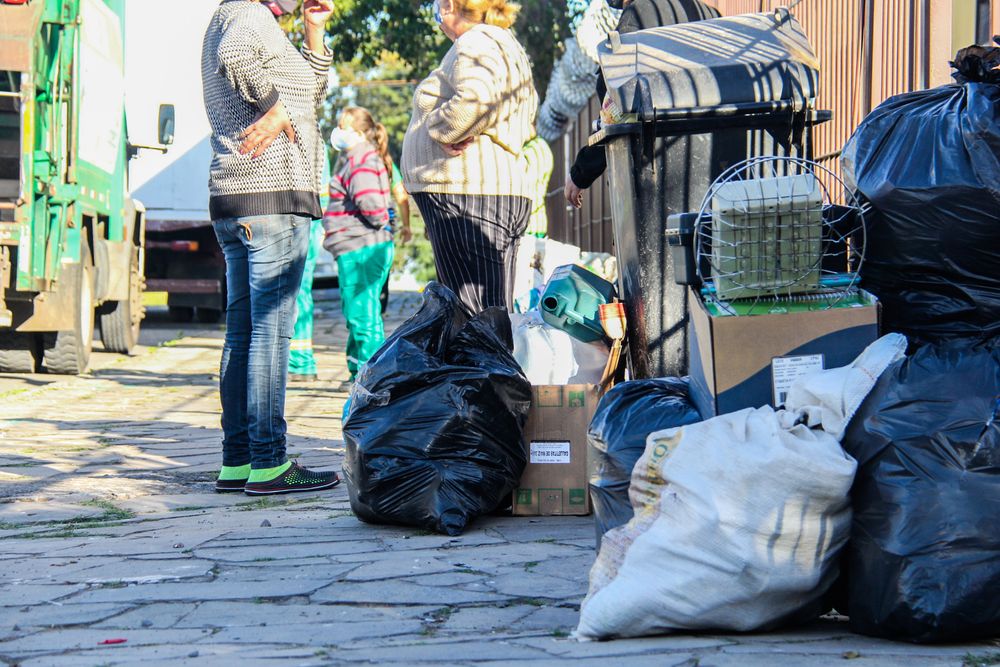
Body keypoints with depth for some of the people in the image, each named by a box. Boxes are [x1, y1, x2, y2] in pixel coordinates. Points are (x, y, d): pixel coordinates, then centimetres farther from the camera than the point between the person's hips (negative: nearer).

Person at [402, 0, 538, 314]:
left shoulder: (476, 43, -7)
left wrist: (439, 128, -11)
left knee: (477, 317, -13)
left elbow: (476, 97, -27)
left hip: (467, 194, -11)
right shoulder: (504, 42, 25)